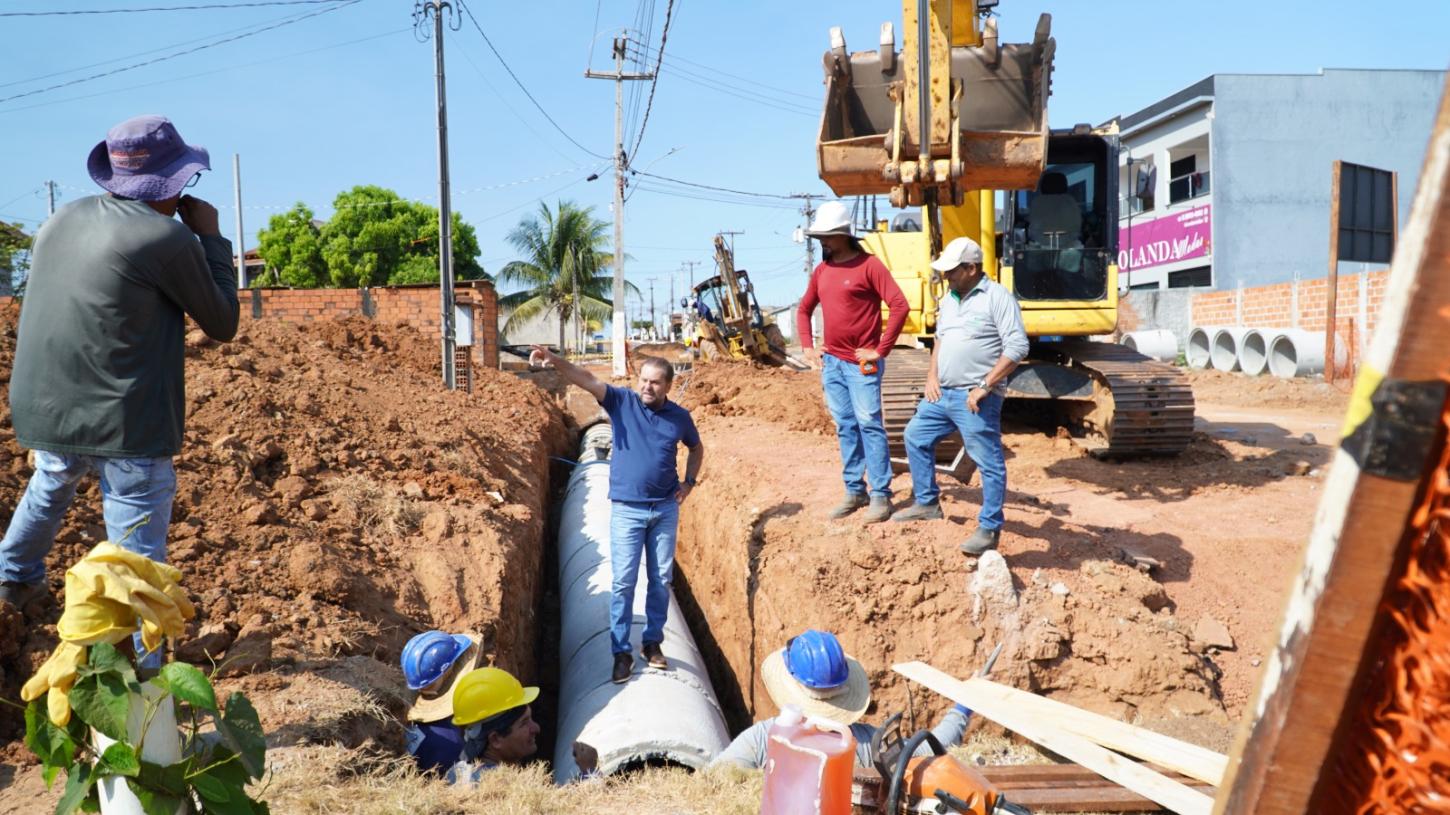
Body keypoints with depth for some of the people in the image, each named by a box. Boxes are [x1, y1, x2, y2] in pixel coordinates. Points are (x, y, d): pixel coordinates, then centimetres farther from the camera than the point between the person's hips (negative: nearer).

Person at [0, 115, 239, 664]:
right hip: (126, 427, -8)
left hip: (45, 412, 8)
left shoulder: (61, 221, 6)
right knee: (138, 560, 1)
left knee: (50, 486, 37)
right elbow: (223, 325, -3)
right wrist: (211, 237, 3)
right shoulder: (168, 238, -16)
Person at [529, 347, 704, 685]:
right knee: (623, 582, -1)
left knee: (661, 579, 10)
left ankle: (653, 642, 26)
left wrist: (689, 483, 7)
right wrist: (554, 360, -35)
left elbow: (696, 448, 20)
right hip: (627, 509, -2)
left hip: (665, 509, 2)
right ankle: (621, 652, 8)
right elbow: (586, 380, -20)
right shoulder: (622, 402, -5)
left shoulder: (680, 417, 0)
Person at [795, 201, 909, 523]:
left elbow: (900, 306, -16)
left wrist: (881, 350, -15)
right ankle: (854, 491, 18)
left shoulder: (868, 265, -10)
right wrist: (807, 347, 12)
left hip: (861, 363, -6)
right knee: (845, 428, 10)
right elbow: (804, 310, 24)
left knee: (869, 426, -6)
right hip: (831, 362, 7)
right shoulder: (821, 270, 11)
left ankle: (880, 495, -1)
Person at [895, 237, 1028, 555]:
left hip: (975, 399, -9)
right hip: (942, 393, 9)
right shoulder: (949, 298, 13)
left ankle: (989, 529, 6)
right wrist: (932, 376, 9)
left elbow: (1017, 347, -18)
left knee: (989, 462, -3)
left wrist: (985, 386, -20)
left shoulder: (997, 297, -13)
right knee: (916, 436, 18)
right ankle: (927, 503, 31)